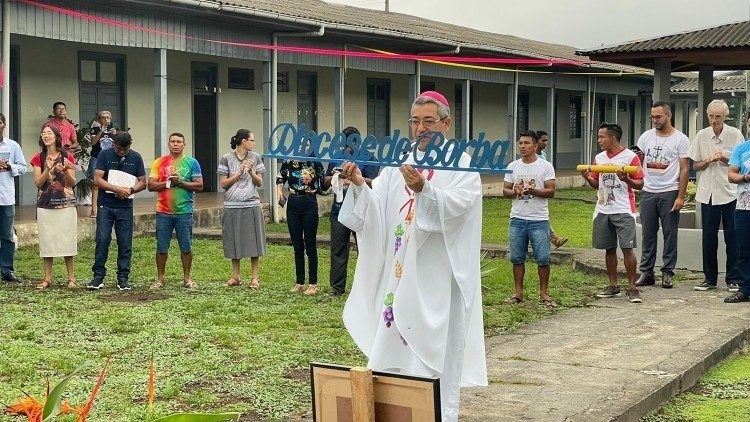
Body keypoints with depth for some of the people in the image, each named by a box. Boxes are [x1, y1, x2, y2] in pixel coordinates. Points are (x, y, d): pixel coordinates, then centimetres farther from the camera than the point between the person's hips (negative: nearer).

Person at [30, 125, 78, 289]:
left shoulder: (67, 157, 2)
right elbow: (38, 183, 0)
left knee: (66, 240, -1)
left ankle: (71, 277, 6)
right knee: (46, 240, 2)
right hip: (45, 206, 2)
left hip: (65, 204, -2)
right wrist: (48, 169, -16)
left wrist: (65, 171, -18)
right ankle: (47, 278, 9)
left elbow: (72, 183, 1)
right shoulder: (39, 158, 6)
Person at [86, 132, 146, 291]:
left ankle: (123, 278, 9)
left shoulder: (135, 157, 5)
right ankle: (98, 275, 3)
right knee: (102, 240, -5)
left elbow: (142, 182, 7)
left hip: (125, 207, 2)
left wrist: (130, 190, -13)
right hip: (105, 206, -1)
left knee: (125, 243, 2)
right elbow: (97, 179, -8)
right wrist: (117, 189, -17)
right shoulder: (105, 154, -1)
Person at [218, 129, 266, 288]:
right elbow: (223, 184, -1)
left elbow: (259, 183, 8)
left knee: (253, 241, 0)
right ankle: (236, 276, 16)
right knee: (234, 241, 4)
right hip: (232, 206, -1)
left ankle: (255, 277, 7)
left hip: (252, 205, 1)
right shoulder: (227, 159, 1)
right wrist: (240, 172, -9)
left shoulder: (255, 157, 7)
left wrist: (251, 171, -10)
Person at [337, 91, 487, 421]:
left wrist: (424, 189, -37)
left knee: (435, 350, -3)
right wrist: (359, 185, -19)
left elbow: (457, 205, -20)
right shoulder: (399, 162, 11)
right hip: (400, 274, 5)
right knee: (395, 346, 6)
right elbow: (376, 209, 1)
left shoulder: (462, 165, -1)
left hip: (437, 278, -4)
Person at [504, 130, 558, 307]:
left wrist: (533, 190, -22)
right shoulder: (513, 166, 8)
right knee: (517, 258, 8)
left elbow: (551, 191, -8)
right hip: (517, 219, 3)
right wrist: (515, 192, -12)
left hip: (539, 220, -3)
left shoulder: (545, 166, -2)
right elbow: (505, 190, 9)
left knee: (543, 258, -1)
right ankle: (519, 292, 19)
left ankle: (544, 293, 11)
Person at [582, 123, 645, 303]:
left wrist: (626, 179, -22)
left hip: (623, 211, -6)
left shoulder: (630, 157, -5)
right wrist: (588, 178, 0)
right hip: (603, 211, 6)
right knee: (609, 248, 9)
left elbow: (640, 184, -4)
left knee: (627, 248, -8)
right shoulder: (599, 158, 12)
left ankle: (632, 288, -2)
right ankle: (613, 286, 18)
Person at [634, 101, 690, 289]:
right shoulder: (646, 136, 9)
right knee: (648, 233, 6)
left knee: (670, 234, 1)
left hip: (670, 192, -3)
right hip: (648, 192, 4)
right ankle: (646, 272, 12)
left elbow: (684, 169, -4)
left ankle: (667, 273, 8)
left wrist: (681, 196, -10)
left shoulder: (680, 139, -2)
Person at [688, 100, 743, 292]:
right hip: (708, 193, 2)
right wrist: (708, 160, -9)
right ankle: (710, 278, 14)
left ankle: (733, 279, 9)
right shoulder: (701, 136, 6)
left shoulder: (735, 134, -1)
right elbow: (695, 166, 9)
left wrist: (725, 158, -14)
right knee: (709, 237, 5)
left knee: (732, 237, 1)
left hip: (730, 192, -2)